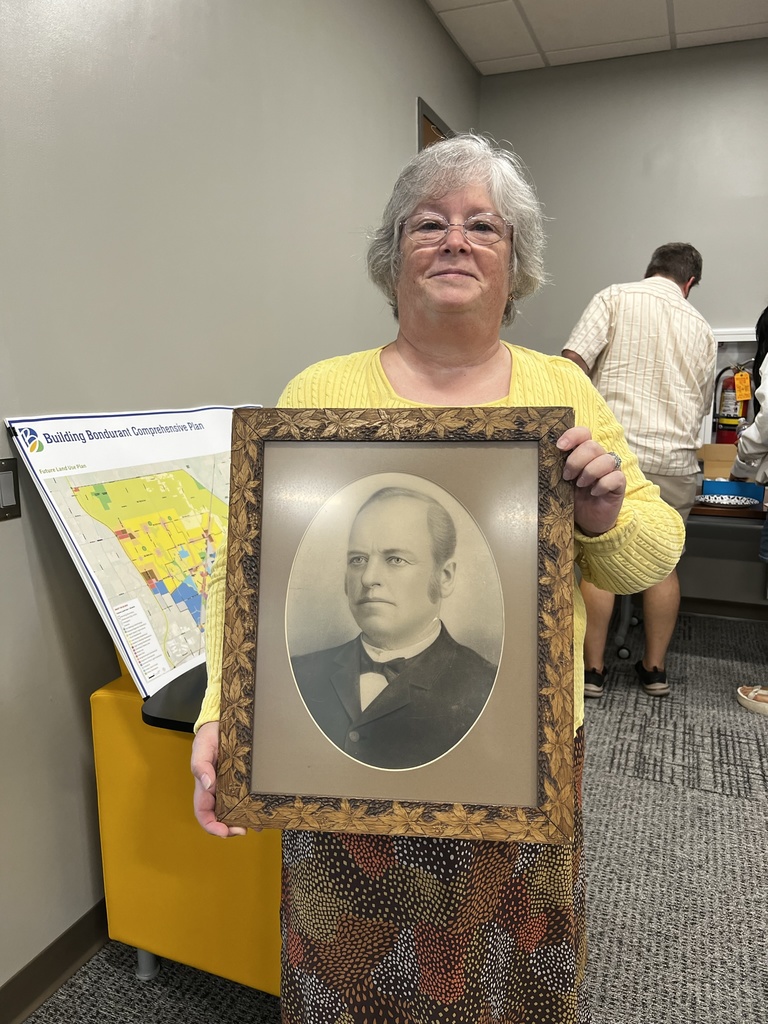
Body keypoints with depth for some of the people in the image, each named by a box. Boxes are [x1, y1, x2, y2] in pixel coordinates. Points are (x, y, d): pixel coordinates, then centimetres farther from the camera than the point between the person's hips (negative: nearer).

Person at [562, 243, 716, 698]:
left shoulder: (616, 298, 3)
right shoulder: (702, 329, 16)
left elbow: (573, 363, -10)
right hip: (674, 462, 4)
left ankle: (593, 669, 13)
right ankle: (655, 668, 24)